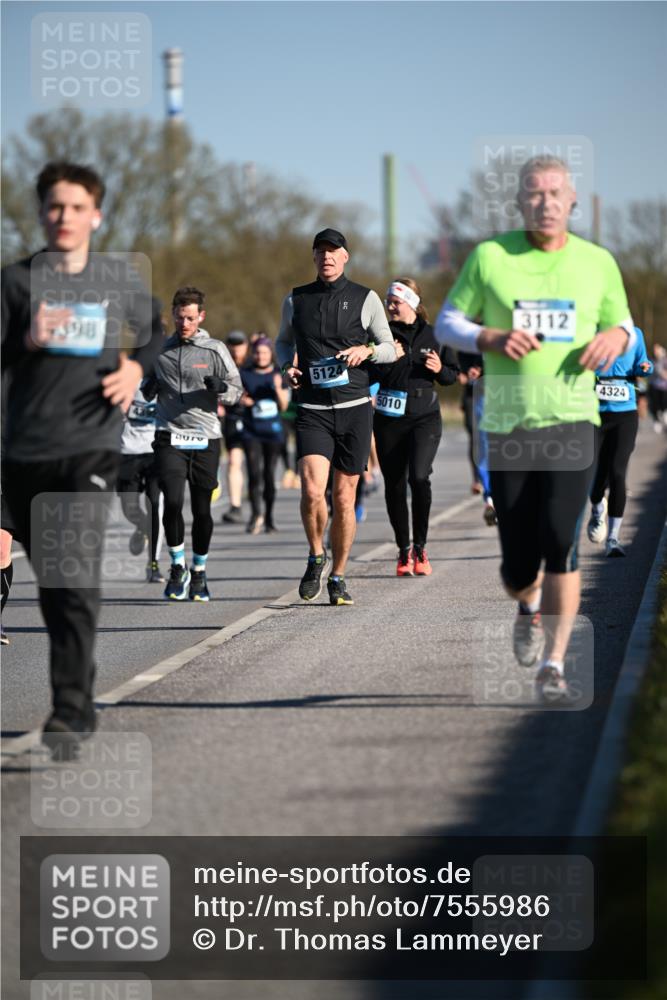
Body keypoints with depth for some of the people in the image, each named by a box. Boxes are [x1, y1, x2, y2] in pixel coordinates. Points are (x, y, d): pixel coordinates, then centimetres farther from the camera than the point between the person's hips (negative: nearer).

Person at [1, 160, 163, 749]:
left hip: (92, 444, -2)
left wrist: (139, 367, 3)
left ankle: (69, 711, -22)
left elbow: (157, 330, 24)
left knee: (78, 578, -17)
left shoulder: (118, 278, 7)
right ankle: (81, 697, 28)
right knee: (50, 581, 11)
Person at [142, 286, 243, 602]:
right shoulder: (159, 351, 10)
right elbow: (146, 394, 20)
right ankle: (178, 568, 1)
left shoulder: (215, 350, 4)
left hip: (205, 437, 0)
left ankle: (199, 573, 21)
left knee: (202, 510, 3)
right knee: (172, 502, -15)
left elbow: (236, 391, 6)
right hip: (169, 436, 0)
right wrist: (148, 386, -4)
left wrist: (220, 387, -17)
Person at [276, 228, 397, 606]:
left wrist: (367, 350, -12)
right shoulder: (296, 300, 8)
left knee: (345, 497, 4)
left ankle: (338, 577, 18)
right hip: (313, 411, 0)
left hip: (355, 408, 0)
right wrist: (288, 366, 4)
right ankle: (317, 556, 8)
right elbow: (284, 341, 25)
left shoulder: (366, 299, 4)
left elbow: (390, 348, 9)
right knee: (312, 490, -18)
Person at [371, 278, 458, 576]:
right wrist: (387, 359, -16)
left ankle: (420, 547, -5)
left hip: (424, 417, -1)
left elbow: (452, 375, 12)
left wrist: (440, 370, -8)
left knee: (419, 477, -20)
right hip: (389, 418, 1)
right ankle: (404, 550, 21)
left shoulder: (433, 335, 5)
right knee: (394, 485, 4)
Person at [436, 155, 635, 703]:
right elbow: (446, 323, 6)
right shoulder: (490, 256, 1)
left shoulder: (598, 262, 6)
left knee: (560, 540, -20)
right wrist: (491, 339, -14)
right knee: (518, 569, 2)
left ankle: (554, 667, -11)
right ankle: (530, 608, 40)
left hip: (573, 421, 0)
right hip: (508, 427, 0)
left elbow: (623, 323, 18)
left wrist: (615, 336, -7)